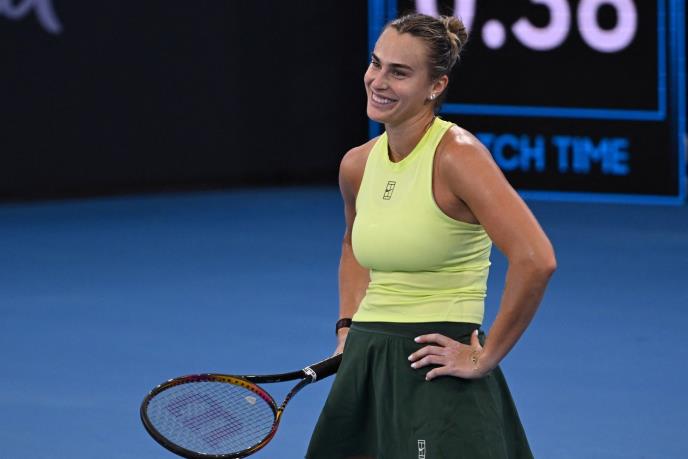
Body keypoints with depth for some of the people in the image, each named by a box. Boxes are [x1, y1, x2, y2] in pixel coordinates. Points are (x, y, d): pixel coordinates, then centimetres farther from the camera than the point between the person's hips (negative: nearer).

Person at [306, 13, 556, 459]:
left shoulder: (455, 154, -15)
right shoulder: (357, 165, 6)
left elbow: (535, 260, -25)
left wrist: (486, 356, -18)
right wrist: (348, 326, 15)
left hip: (436, 369, -7)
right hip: (365, 368, 7)